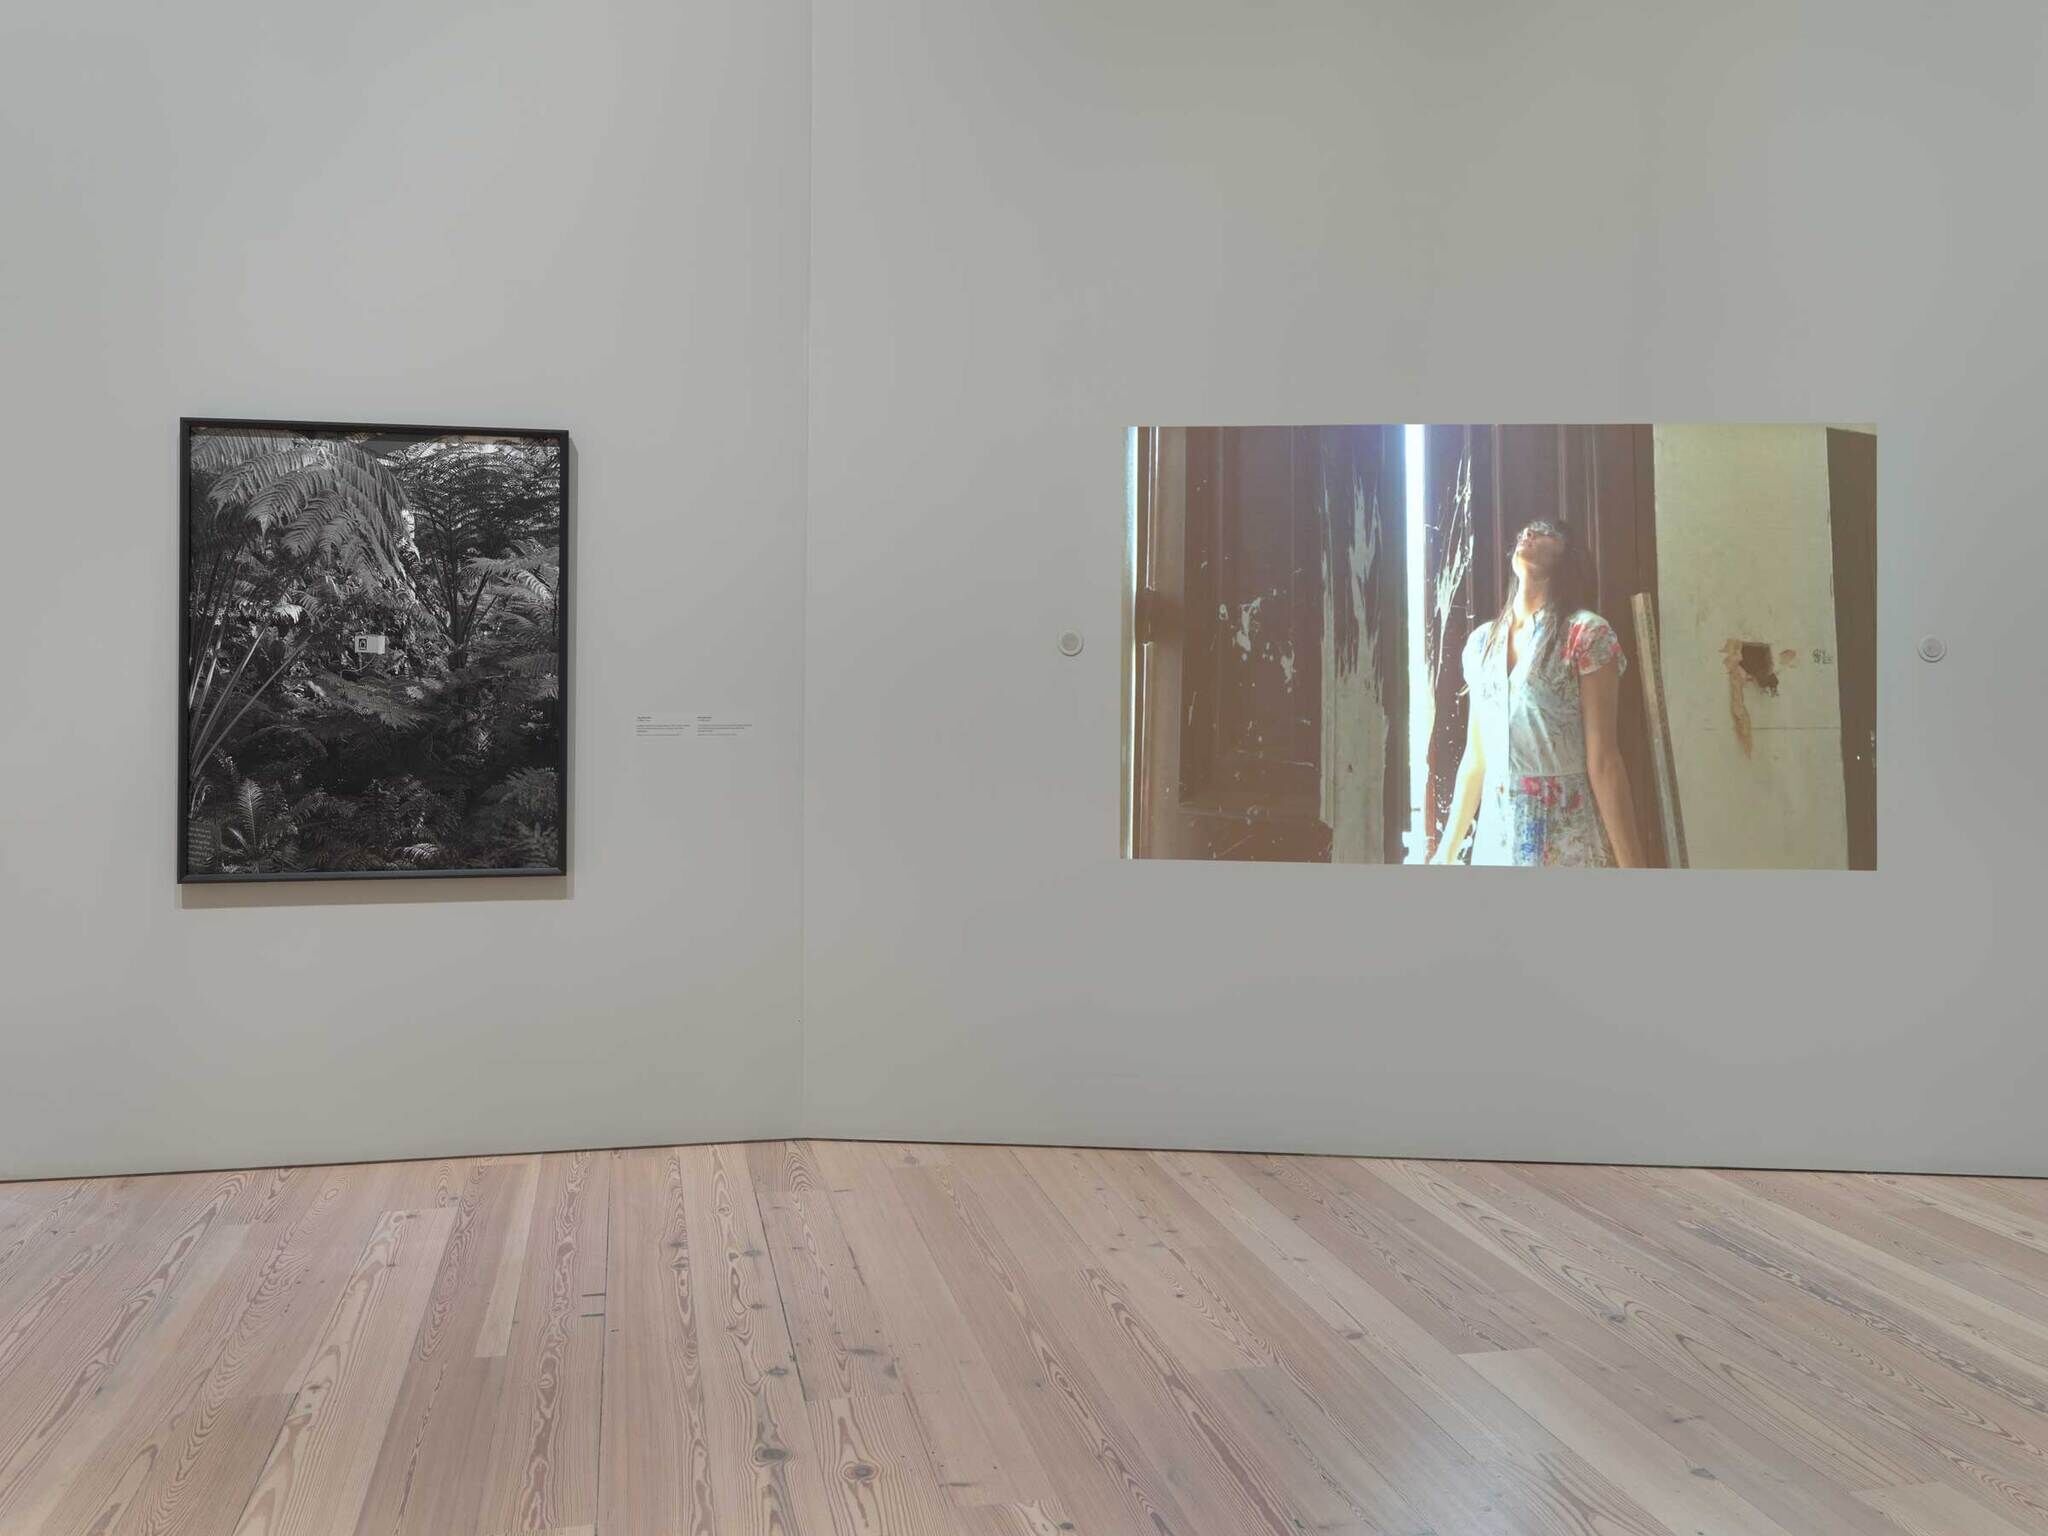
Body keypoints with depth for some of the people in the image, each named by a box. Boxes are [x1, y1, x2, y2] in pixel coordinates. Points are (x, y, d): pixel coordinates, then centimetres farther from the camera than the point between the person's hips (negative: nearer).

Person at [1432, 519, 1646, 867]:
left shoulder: (1587, 634, -4)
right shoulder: (1482, 642, 11)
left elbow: (1603, 761, -8)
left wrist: (1631, 866, -12)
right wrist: (1447, 852, 14)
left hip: (1566, 842, -5)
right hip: (1494, 839, 5)